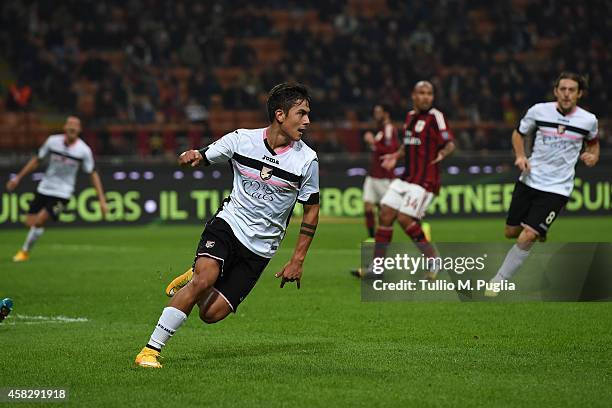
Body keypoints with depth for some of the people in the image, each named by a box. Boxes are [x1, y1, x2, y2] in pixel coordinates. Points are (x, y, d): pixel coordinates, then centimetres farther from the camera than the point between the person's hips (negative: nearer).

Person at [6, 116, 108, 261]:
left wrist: (102, 200, -7)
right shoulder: (53, 141, -5)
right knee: (30, 222, -2)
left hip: (62, 193, -3)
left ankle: (25, 251, 2)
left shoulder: (84, 150, -10)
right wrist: (18, 177, 8)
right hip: (44, 189, 3)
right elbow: (37, 160, 9)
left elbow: (93, 174, -2)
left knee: (39, 221, -19)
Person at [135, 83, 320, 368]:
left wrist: (297, 261, 1)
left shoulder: (307, 160, -6)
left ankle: (193, 279, 25)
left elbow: (311, 210, 5)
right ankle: (151, 349, -18)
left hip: (259, 248, 1)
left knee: (212, 313, -10)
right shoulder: (241, 139, -6)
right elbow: (204, 157, 7)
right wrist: (193, 156, -20)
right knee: (205, 277, -29)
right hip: (228, 224, -1)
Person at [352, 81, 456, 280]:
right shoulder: (410, 116, 14)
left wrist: (443, 152, -35)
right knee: (385, 215, 1)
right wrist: (396, 156, 16)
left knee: (405, 218, -16)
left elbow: (450, 143, -16)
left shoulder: (435, 117, -8)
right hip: (406, 177, 8)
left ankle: (433, 260, -1)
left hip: (425, 180, -8)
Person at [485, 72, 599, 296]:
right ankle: (539, 233, 45)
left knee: (526, 239, -16)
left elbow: (593, 142, 18)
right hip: (529, 181, 3)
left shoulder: (588, 120, -5)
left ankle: (498, 282, 0)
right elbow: (518, 133, 12)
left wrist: (593, 156, -4)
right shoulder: (539, 111, -6)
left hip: (557, 189, -3)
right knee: (511, 232, 11)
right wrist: (520, 156, -6)